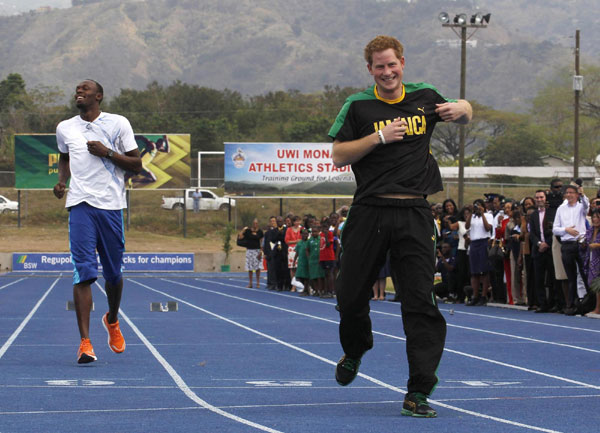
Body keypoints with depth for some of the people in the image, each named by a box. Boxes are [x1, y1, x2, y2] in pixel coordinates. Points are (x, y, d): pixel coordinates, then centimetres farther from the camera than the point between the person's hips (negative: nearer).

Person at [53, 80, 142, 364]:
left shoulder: (118, 124, 4)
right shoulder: (64, 128, 12)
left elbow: (136, 164, 4)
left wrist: (107, 152, -10)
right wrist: (62, 180, 10)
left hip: (110, 205, 0)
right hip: (80, 204, 1)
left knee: (113, 273, 7)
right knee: (83, 272, -13)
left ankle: (112, 320, 38)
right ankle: (85, 342, -15)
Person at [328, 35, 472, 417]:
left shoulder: (424, 97, 9)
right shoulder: (358, 106, 3)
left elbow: (466, 114, 26)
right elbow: (338, 156, -2)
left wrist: (459, 109, 1)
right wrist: (379, 137, -13)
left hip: (414, 214, 0)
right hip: (369, 211, 0)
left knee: (421, 302, -8)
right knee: (351, 296, 6)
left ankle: (418, 394, -6)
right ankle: (355, 351, 40)